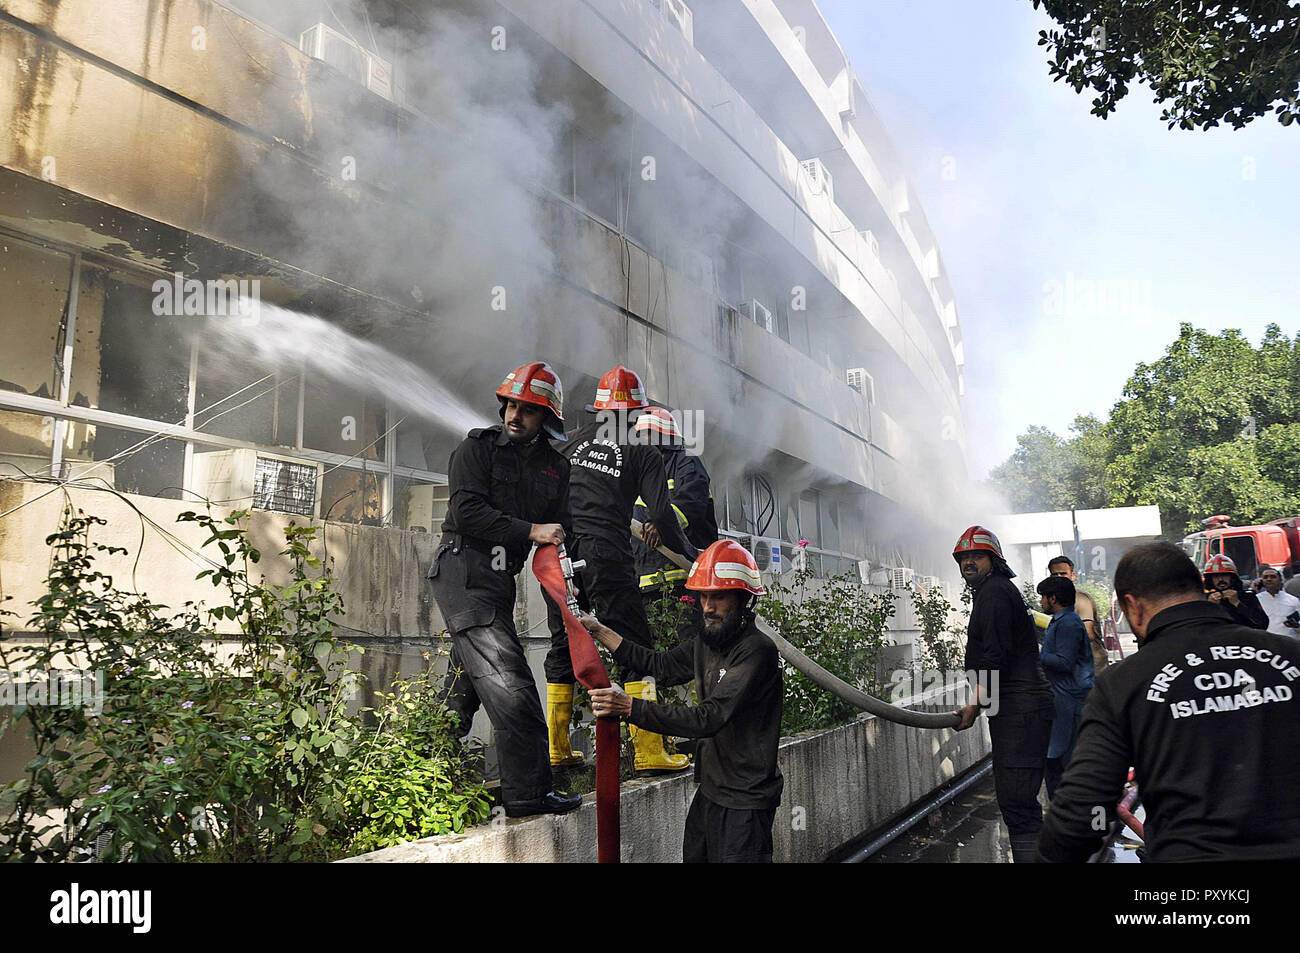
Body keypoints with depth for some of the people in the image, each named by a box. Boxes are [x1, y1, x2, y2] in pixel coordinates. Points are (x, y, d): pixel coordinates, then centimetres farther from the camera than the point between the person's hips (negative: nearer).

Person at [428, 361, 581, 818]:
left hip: (499, 577, 7)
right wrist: (530, 531, -17)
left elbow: (558, 532, 13)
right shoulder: (477, 448, -2)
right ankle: (527, 791, -13)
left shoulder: (556, 467, 13)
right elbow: (468, 511, -14)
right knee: (507, 680, -15)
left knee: (468, 681, 15)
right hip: (463, 568, -7)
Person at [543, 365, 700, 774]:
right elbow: (661, 516, -4)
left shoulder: (571, 441, 12)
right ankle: (649, 751, 0)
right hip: (605, 556, -4)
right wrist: (689, 553, 9)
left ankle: (556, 747, 22)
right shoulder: (643, 454, 2)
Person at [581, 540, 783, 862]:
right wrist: (597, 630, 14)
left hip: (744, 802, -8)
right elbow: (661, 665, 17)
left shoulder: (758, 651, -22)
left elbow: (708, 718, -29)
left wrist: (630, 707, -31)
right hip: (709, 790, 8)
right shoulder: (708, 641, 5)